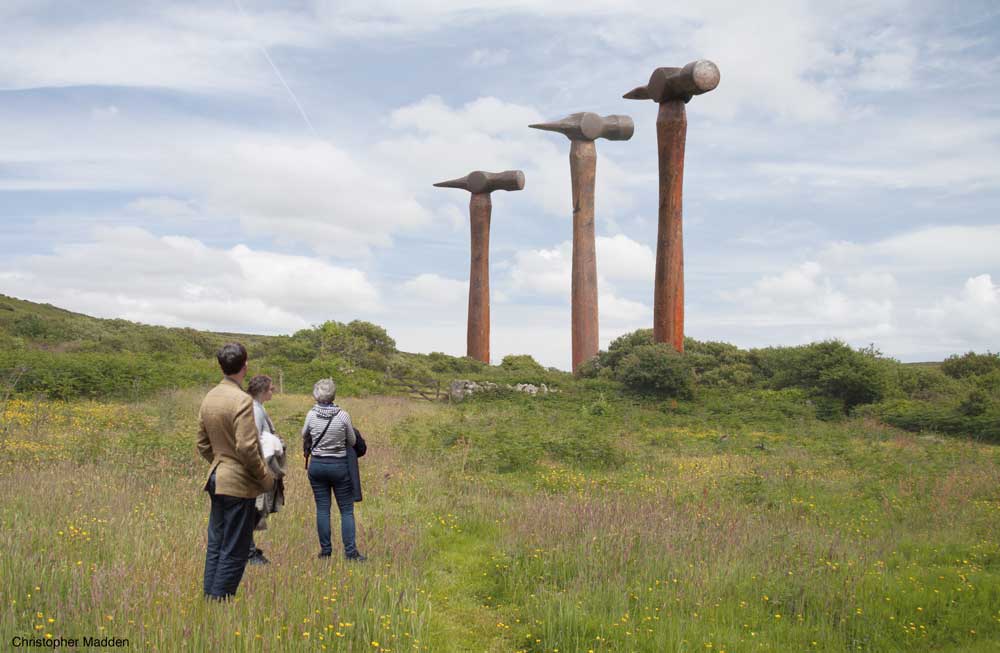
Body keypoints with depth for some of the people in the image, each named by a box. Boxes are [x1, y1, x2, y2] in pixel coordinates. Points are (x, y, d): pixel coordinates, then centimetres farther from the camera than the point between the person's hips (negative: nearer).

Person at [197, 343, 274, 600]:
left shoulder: (209, 398, 7)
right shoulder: (242, 400, -18)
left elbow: (202, 445, 13)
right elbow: (246, 447, -22)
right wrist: (265, 477, -9)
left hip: (216, 480, 8)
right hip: (239, 483, -8)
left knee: (216, 545, 16)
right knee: (234, 551, 1)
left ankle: (209, 597, 23)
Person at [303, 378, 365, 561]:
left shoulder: (311, 415, -8)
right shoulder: (343, 415, -13)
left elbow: (304, 435, 10)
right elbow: (352, 442, -2)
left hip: (317, 465, 2)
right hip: (339, 465, -2)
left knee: (322, 508, 10)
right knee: (347, 510, 6)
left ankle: (325, 550, 12)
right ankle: (350, 551, 2)